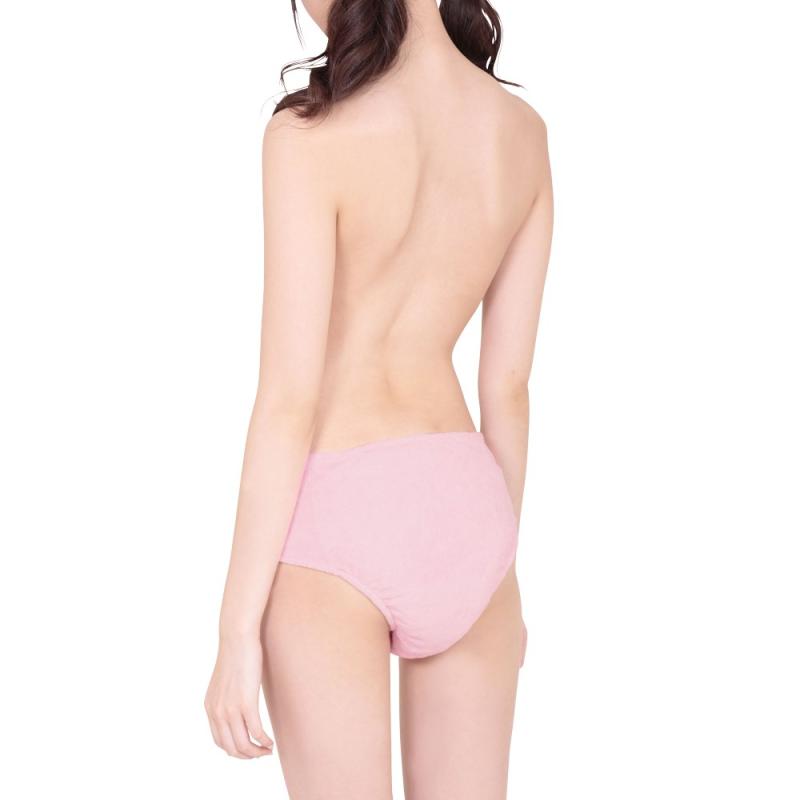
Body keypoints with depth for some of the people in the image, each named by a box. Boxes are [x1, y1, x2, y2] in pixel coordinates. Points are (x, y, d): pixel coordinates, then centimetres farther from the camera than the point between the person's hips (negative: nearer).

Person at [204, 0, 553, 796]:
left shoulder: (313, 139, -16)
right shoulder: (525, 132, 2)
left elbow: (288, 401, -16)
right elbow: (509, 384, 7)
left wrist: (237, 631, -9)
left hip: (335, 523, -5)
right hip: (462, 513, 6)